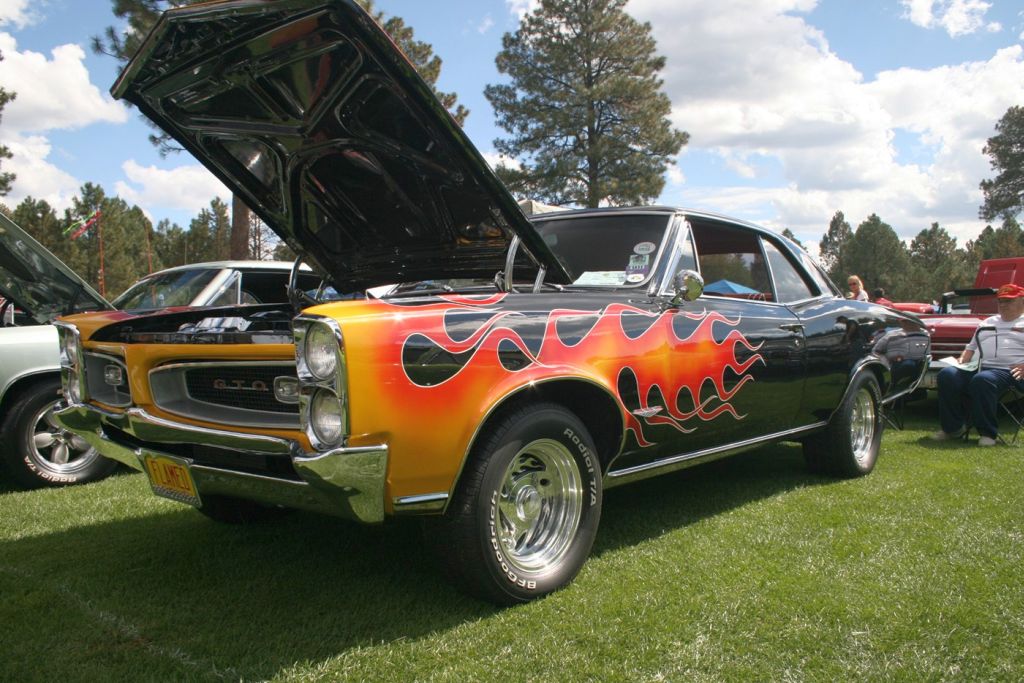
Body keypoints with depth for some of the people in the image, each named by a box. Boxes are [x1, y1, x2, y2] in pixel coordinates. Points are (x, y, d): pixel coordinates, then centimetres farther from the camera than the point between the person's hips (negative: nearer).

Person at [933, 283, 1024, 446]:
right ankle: (953, 428, -15)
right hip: (976, 369, 6)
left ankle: (988, 433, -26)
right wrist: (962, 361, 10)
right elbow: (972, 347, 32)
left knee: (982, 380, -39)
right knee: (947, 375, -23)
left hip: (1007, 371, -6)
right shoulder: (988, 323, 32)